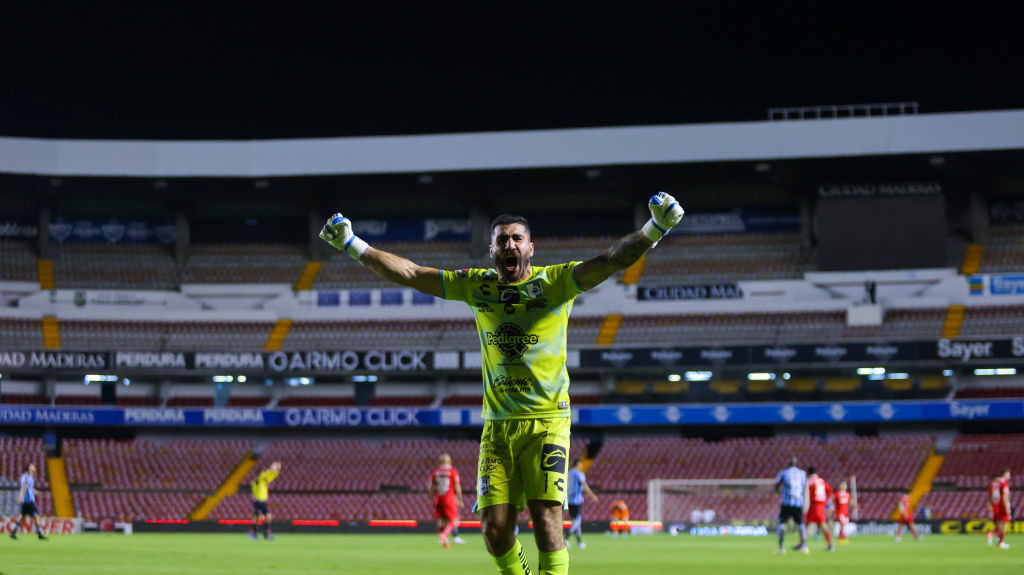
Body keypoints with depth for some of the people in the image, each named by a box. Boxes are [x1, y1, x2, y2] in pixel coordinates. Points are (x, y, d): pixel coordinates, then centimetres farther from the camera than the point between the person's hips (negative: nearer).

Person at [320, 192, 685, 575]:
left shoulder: (555, 282, -1)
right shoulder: (477, 286, 10)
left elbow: (612, 260, -14)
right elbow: (410, 274, 14)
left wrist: (654, 229, -30)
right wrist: (351, 245, 12)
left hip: (547, 422, -3)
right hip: (497, 425, 3)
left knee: (546, 522, -13)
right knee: (495, 528, -3)